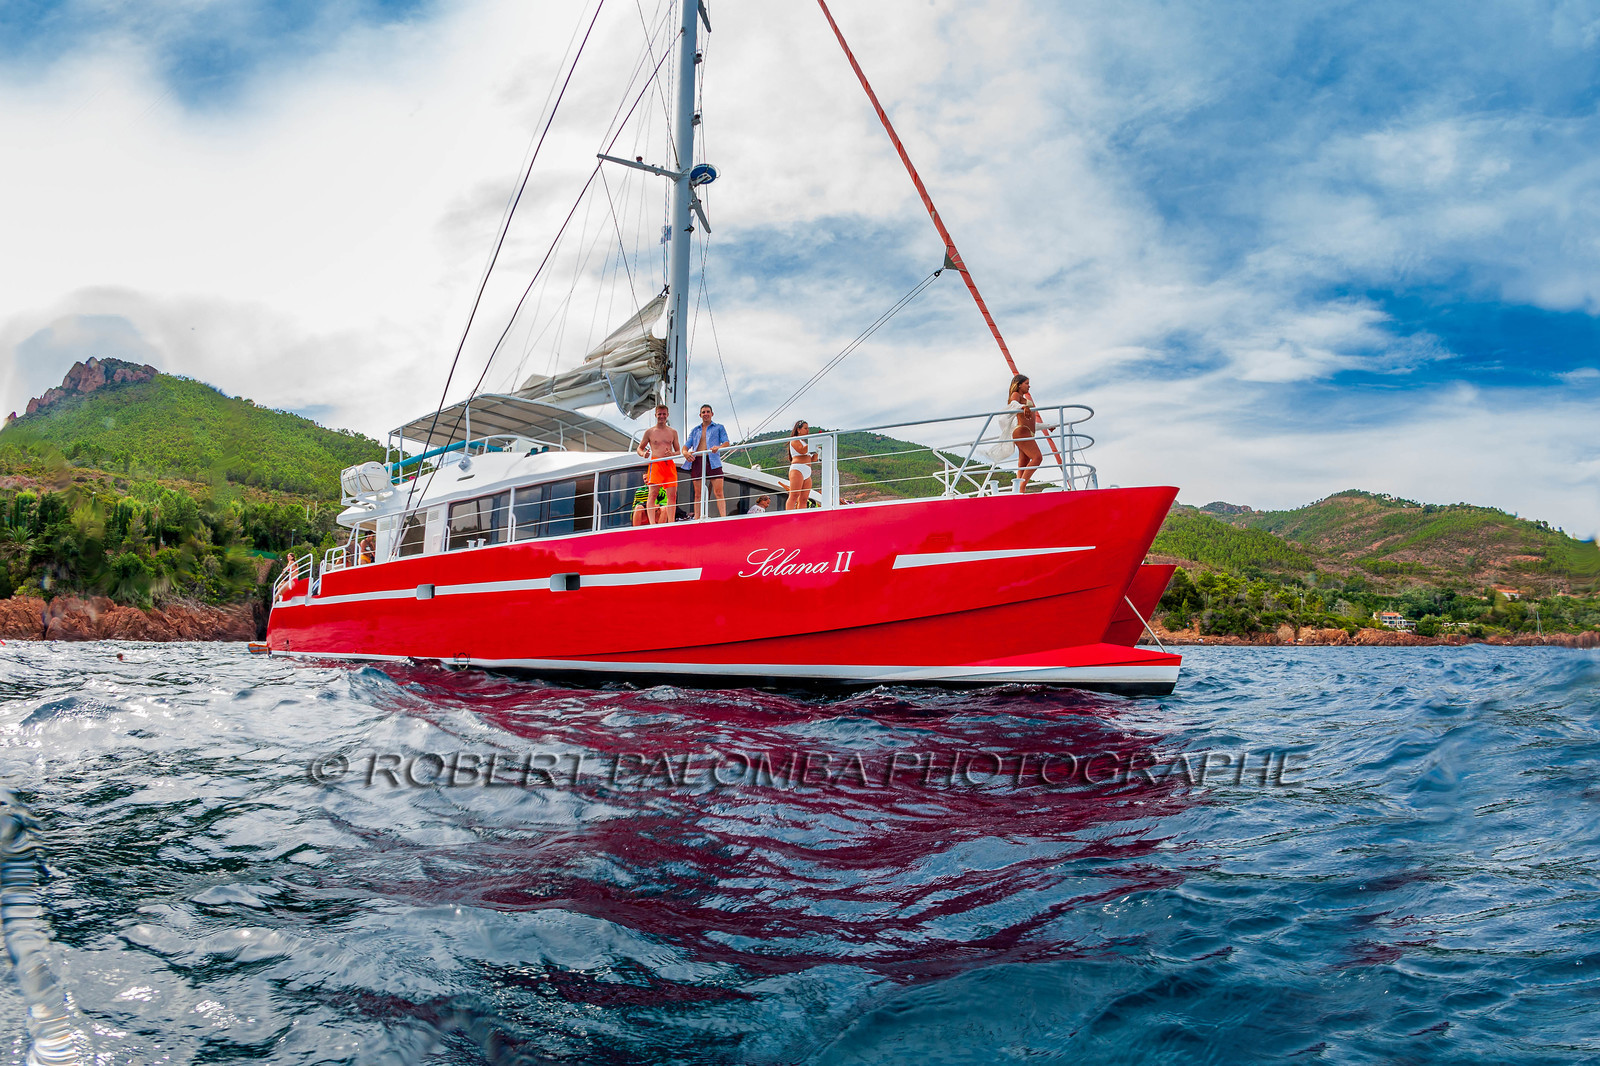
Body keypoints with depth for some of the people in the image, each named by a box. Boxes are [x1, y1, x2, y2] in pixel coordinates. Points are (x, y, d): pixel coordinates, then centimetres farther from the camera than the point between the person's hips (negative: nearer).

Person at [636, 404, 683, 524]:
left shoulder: (673, 432, 15)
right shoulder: (649, 432, 10)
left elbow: (679, 451, 18)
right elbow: (639, 448, 15)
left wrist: (672, 454, -6)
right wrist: (643, 454, -9)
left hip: (670, 464, 3)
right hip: (655, 463, -3)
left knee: (672, 495, -4)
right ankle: (652, 522, -18)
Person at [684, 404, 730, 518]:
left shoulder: (719, 427, 15)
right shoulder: (694, 430, 23)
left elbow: (726, 443, 3)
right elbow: (687, 445, 16)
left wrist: (719, 447, -21)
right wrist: (685, 452, -9)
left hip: (713, 461, -3)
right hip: (697, 461, 3)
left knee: (718, 492, -12)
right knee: (698, 494, -1)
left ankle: (724, 518, -19)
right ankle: (697, 519, -1)